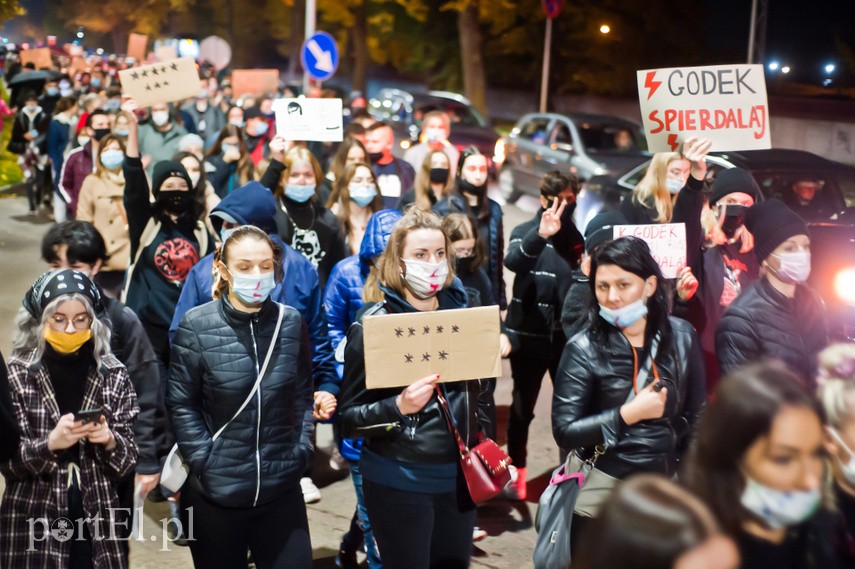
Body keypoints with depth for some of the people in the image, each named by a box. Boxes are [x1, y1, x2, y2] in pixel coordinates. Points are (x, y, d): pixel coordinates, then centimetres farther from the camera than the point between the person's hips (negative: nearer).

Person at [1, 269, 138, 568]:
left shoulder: (113, 374, 1)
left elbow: (130, 457, 4)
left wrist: (110, 442, -15)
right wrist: (50, 443, -21)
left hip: (98, 521, 2)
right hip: (35, 523, -1)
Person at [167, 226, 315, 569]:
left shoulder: (291, 322, 1)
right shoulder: (196, 325, -9)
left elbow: (303, 396, 9)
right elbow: (181, 405, -6)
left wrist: (302, 451, 0)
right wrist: (206, 463, -11)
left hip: (281, 490, 2)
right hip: (215, 493, -2)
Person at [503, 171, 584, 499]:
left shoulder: (576, 237, 9)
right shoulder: (525, 231, -4)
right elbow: (514, 260, -26)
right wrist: (540, 235, -43)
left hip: (566, 335, 3)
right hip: (529, 334, -3)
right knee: (522, 407, 5)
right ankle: (517, 472, 17)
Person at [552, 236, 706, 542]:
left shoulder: (681, 336, -3)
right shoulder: (583, 348, -13)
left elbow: (696, 414, 7)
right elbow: (564, 432, -15)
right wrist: (628, 414, -20)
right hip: (604, 493, -3)